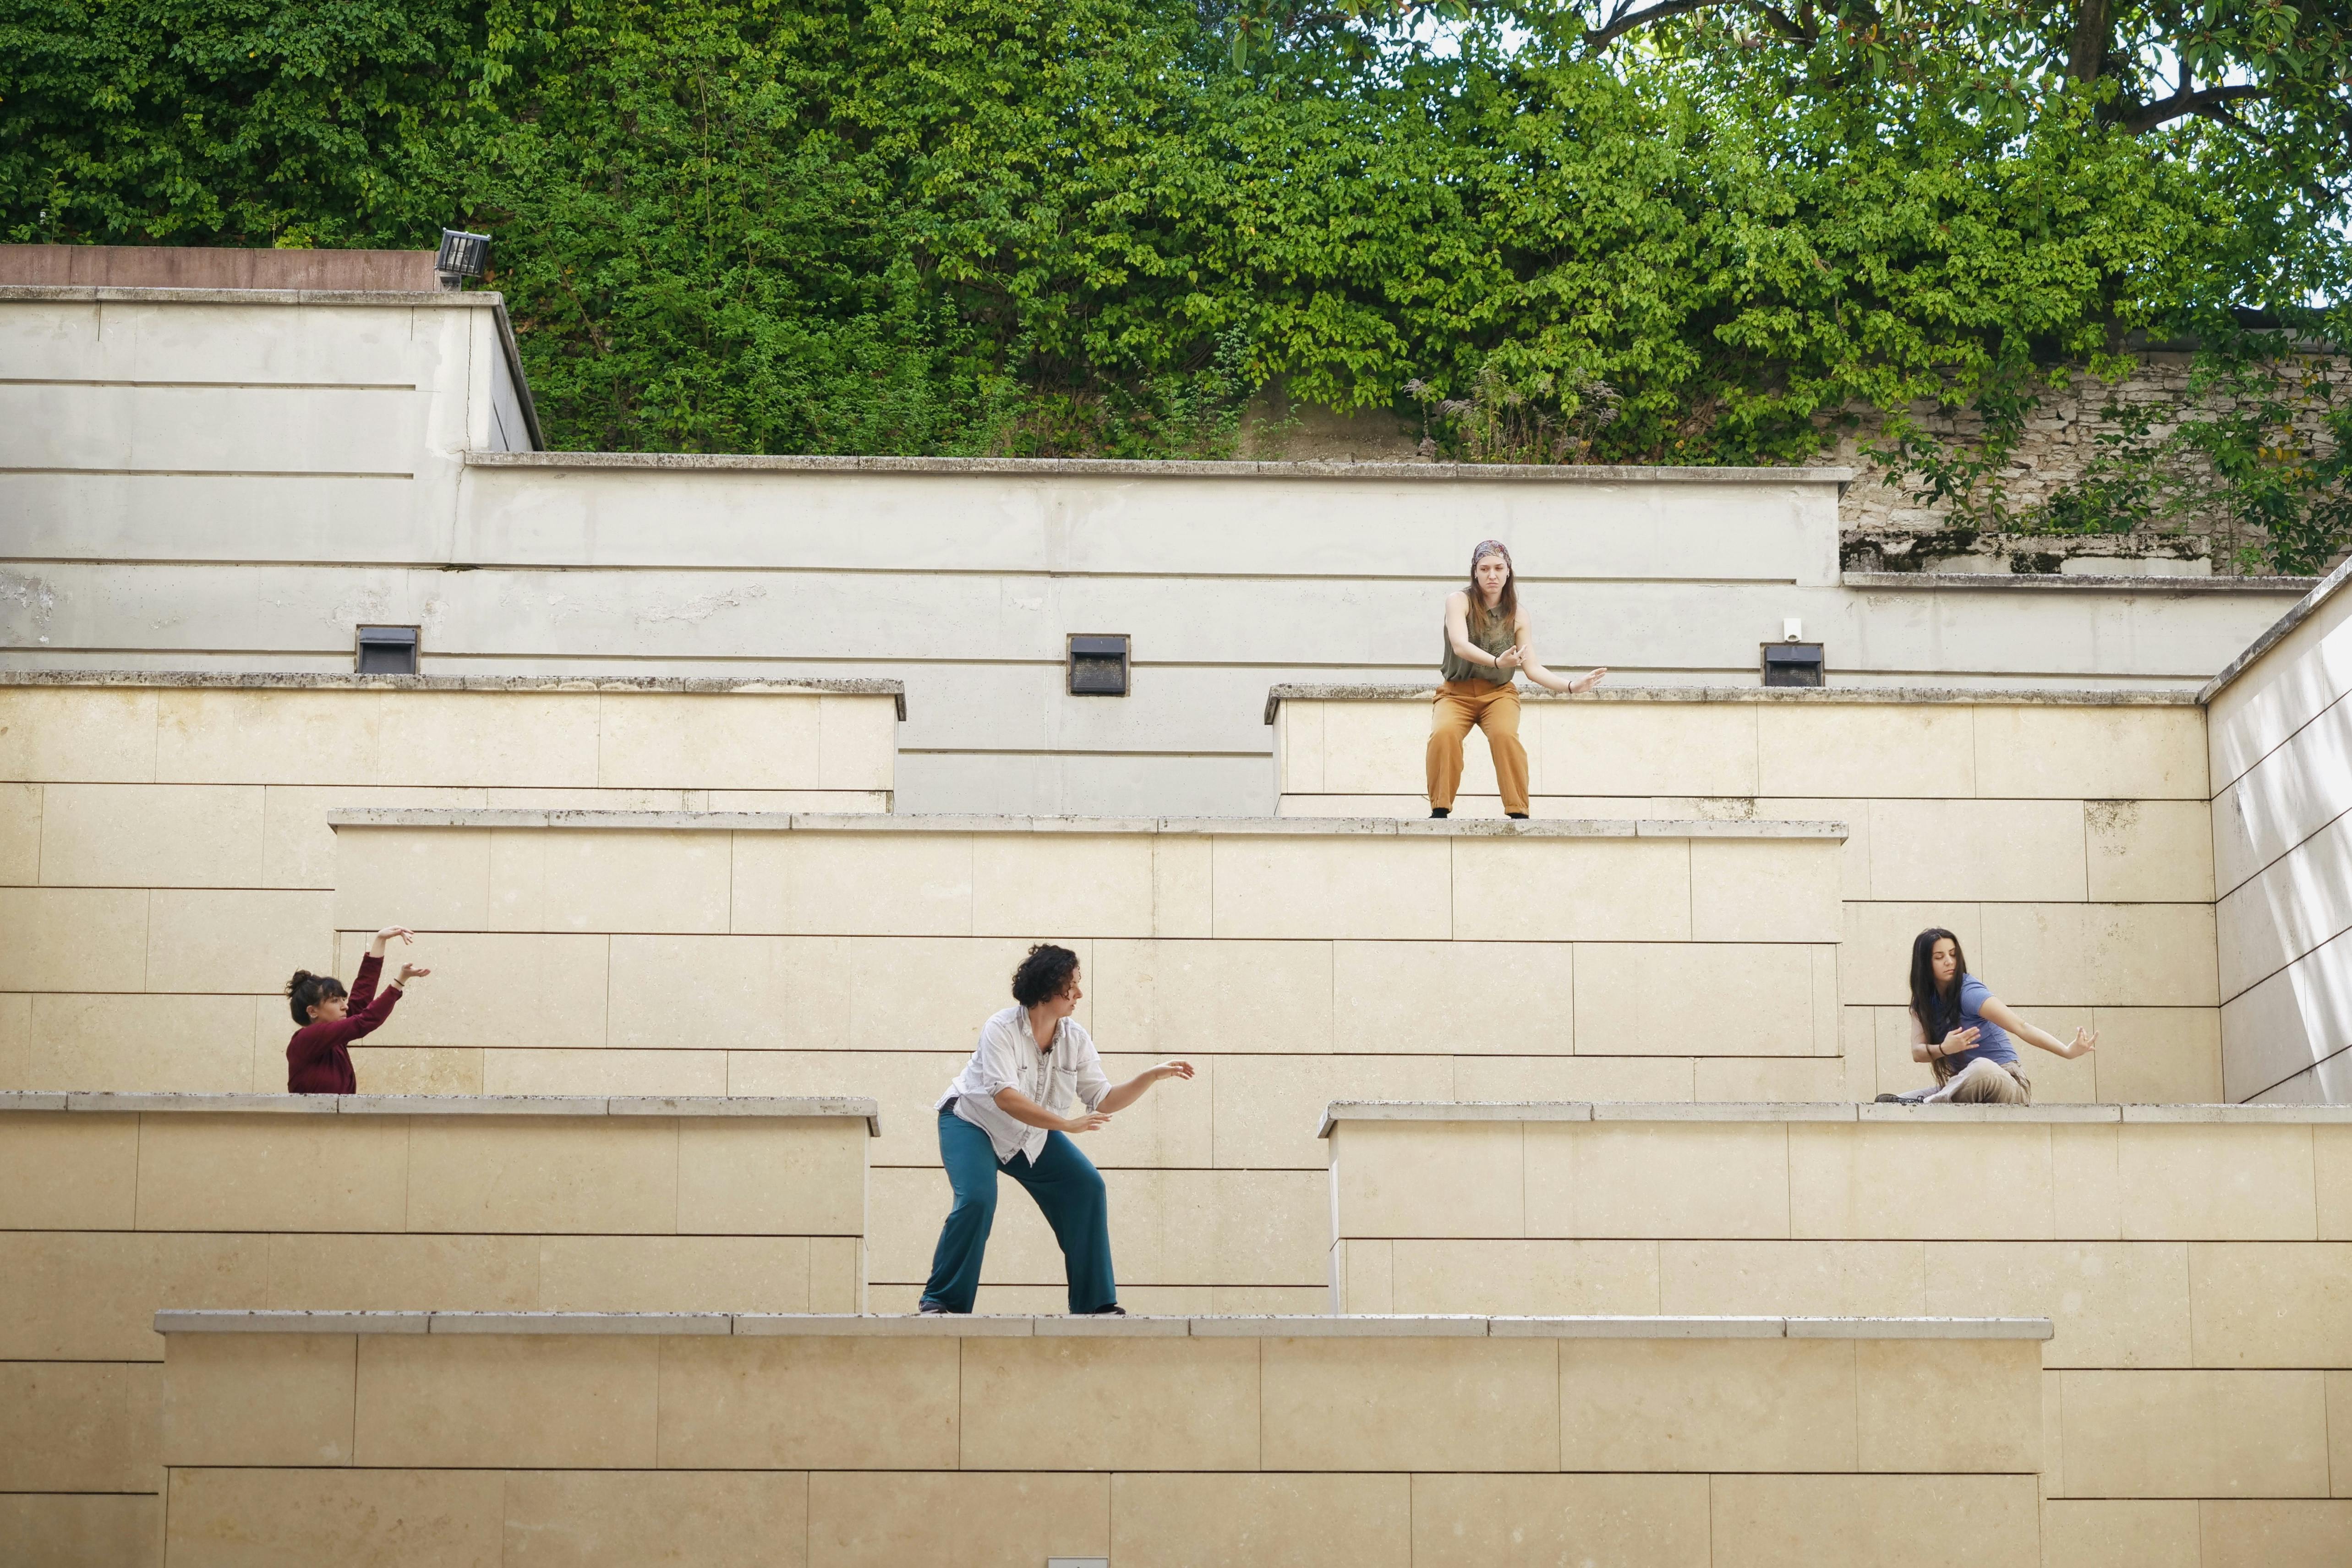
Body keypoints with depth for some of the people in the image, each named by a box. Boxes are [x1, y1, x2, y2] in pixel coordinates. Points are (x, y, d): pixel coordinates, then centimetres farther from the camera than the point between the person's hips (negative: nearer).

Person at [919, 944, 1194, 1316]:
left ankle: (1096, 1302, 0)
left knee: (1086, 1187, -8)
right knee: (978, 1199, -29)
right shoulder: (1002, 1030, -28)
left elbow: (1103, 1100, -8)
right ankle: (941, 1301, -14)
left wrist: (1152, 1076, -19)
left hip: (1033, 1135, 6)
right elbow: (1005, 1098, -38)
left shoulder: (1075, 1040, -10)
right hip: (972, 1122, -6)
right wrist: (1068, 1124, -43)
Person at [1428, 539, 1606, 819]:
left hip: (1498, 694, 1)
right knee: (1444, 733, -33)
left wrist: (1571, 686, -12)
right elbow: (1460, 645, -20)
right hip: (1456, 693, -1)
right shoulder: (1460, 601, -3)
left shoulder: (1517, 615, 5)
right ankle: (1440, 810, -25)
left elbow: (1533, 668, 3)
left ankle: (1518, 812, -28)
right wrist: (1497, 662, -38)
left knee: (1505, 734, -32)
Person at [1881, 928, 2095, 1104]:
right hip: (1965, 1086, 6)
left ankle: (1928, 1105, -33)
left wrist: (2067, 1051, -37)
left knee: (1981, 1068, -41)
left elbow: (2021, 1027, -24)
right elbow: (1917, 1052, -6)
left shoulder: (1969, 992, -14)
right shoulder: (1924, 1001, 5)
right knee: (1893, 1102, -12)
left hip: (2005, 1085, -6)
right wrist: (1944, 1049, -29)